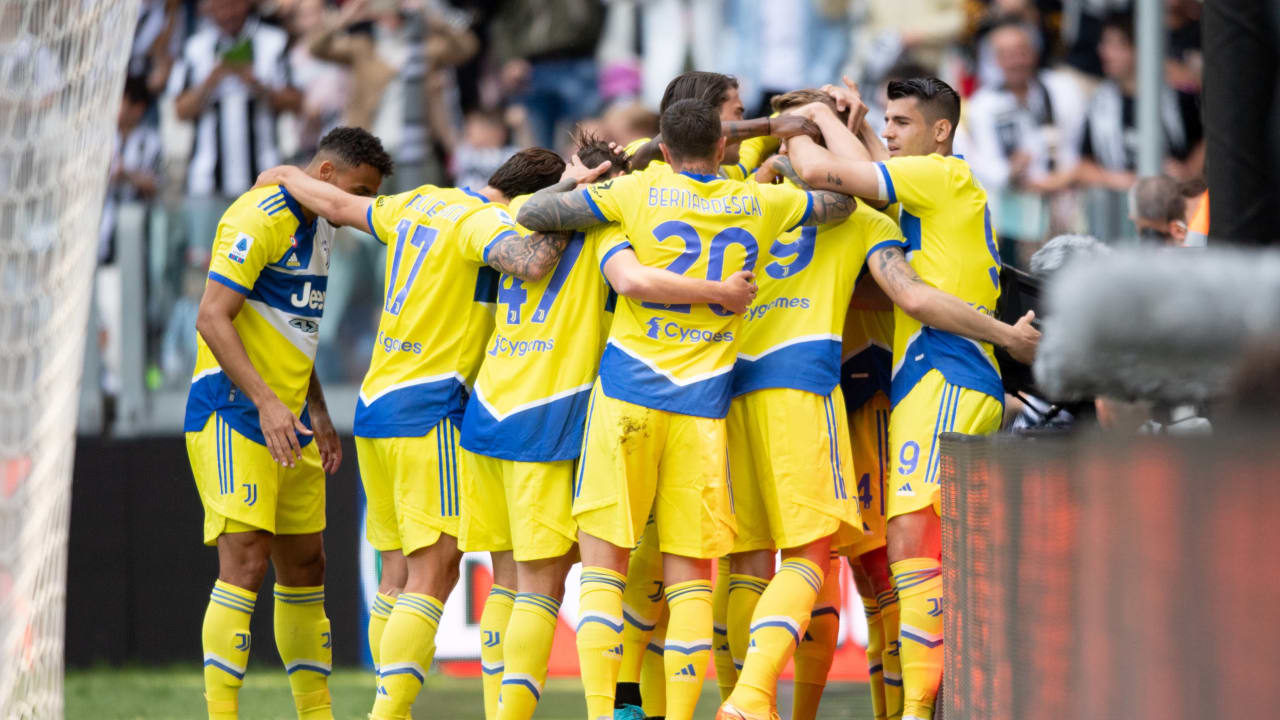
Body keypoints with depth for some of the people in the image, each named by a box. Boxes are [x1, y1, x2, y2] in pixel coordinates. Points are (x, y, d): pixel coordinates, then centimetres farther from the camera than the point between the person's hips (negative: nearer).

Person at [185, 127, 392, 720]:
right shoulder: (260, 219, -13)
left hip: (286, 421, 9)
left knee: (304, 568, 10)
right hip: (233, 416, -9)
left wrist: (316, 414, 20)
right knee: (246, 563, -15)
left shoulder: (316, 231, 17)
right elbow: (212, 317, -19)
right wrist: (265, 400, -25)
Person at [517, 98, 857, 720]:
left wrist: (574, 182, 20)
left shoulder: (639, 191, 1)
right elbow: (840, 201, 24)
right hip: (702, 407, 1)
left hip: (628, 395, -1)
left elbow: (532, 214, 1)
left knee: (603, 563, 2)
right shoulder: (759, 203, 7)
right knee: (689, 575, 4)